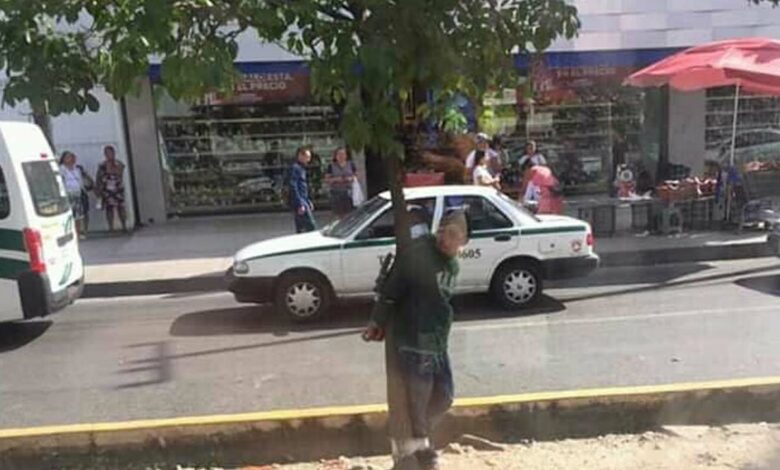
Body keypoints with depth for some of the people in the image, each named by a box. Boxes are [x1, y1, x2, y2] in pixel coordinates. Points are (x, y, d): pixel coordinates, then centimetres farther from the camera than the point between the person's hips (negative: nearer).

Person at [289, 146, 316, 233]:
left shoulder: (301, 168, 19)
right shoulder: (295, 168, -11)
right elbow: (293, 187, -18)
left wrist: (309, 202, 22)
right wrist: (300, 204, -21)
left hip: (304, 202, 10)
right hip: (300, 203, -10)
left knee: (300, 229, 11)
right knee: (311, 227, -12)